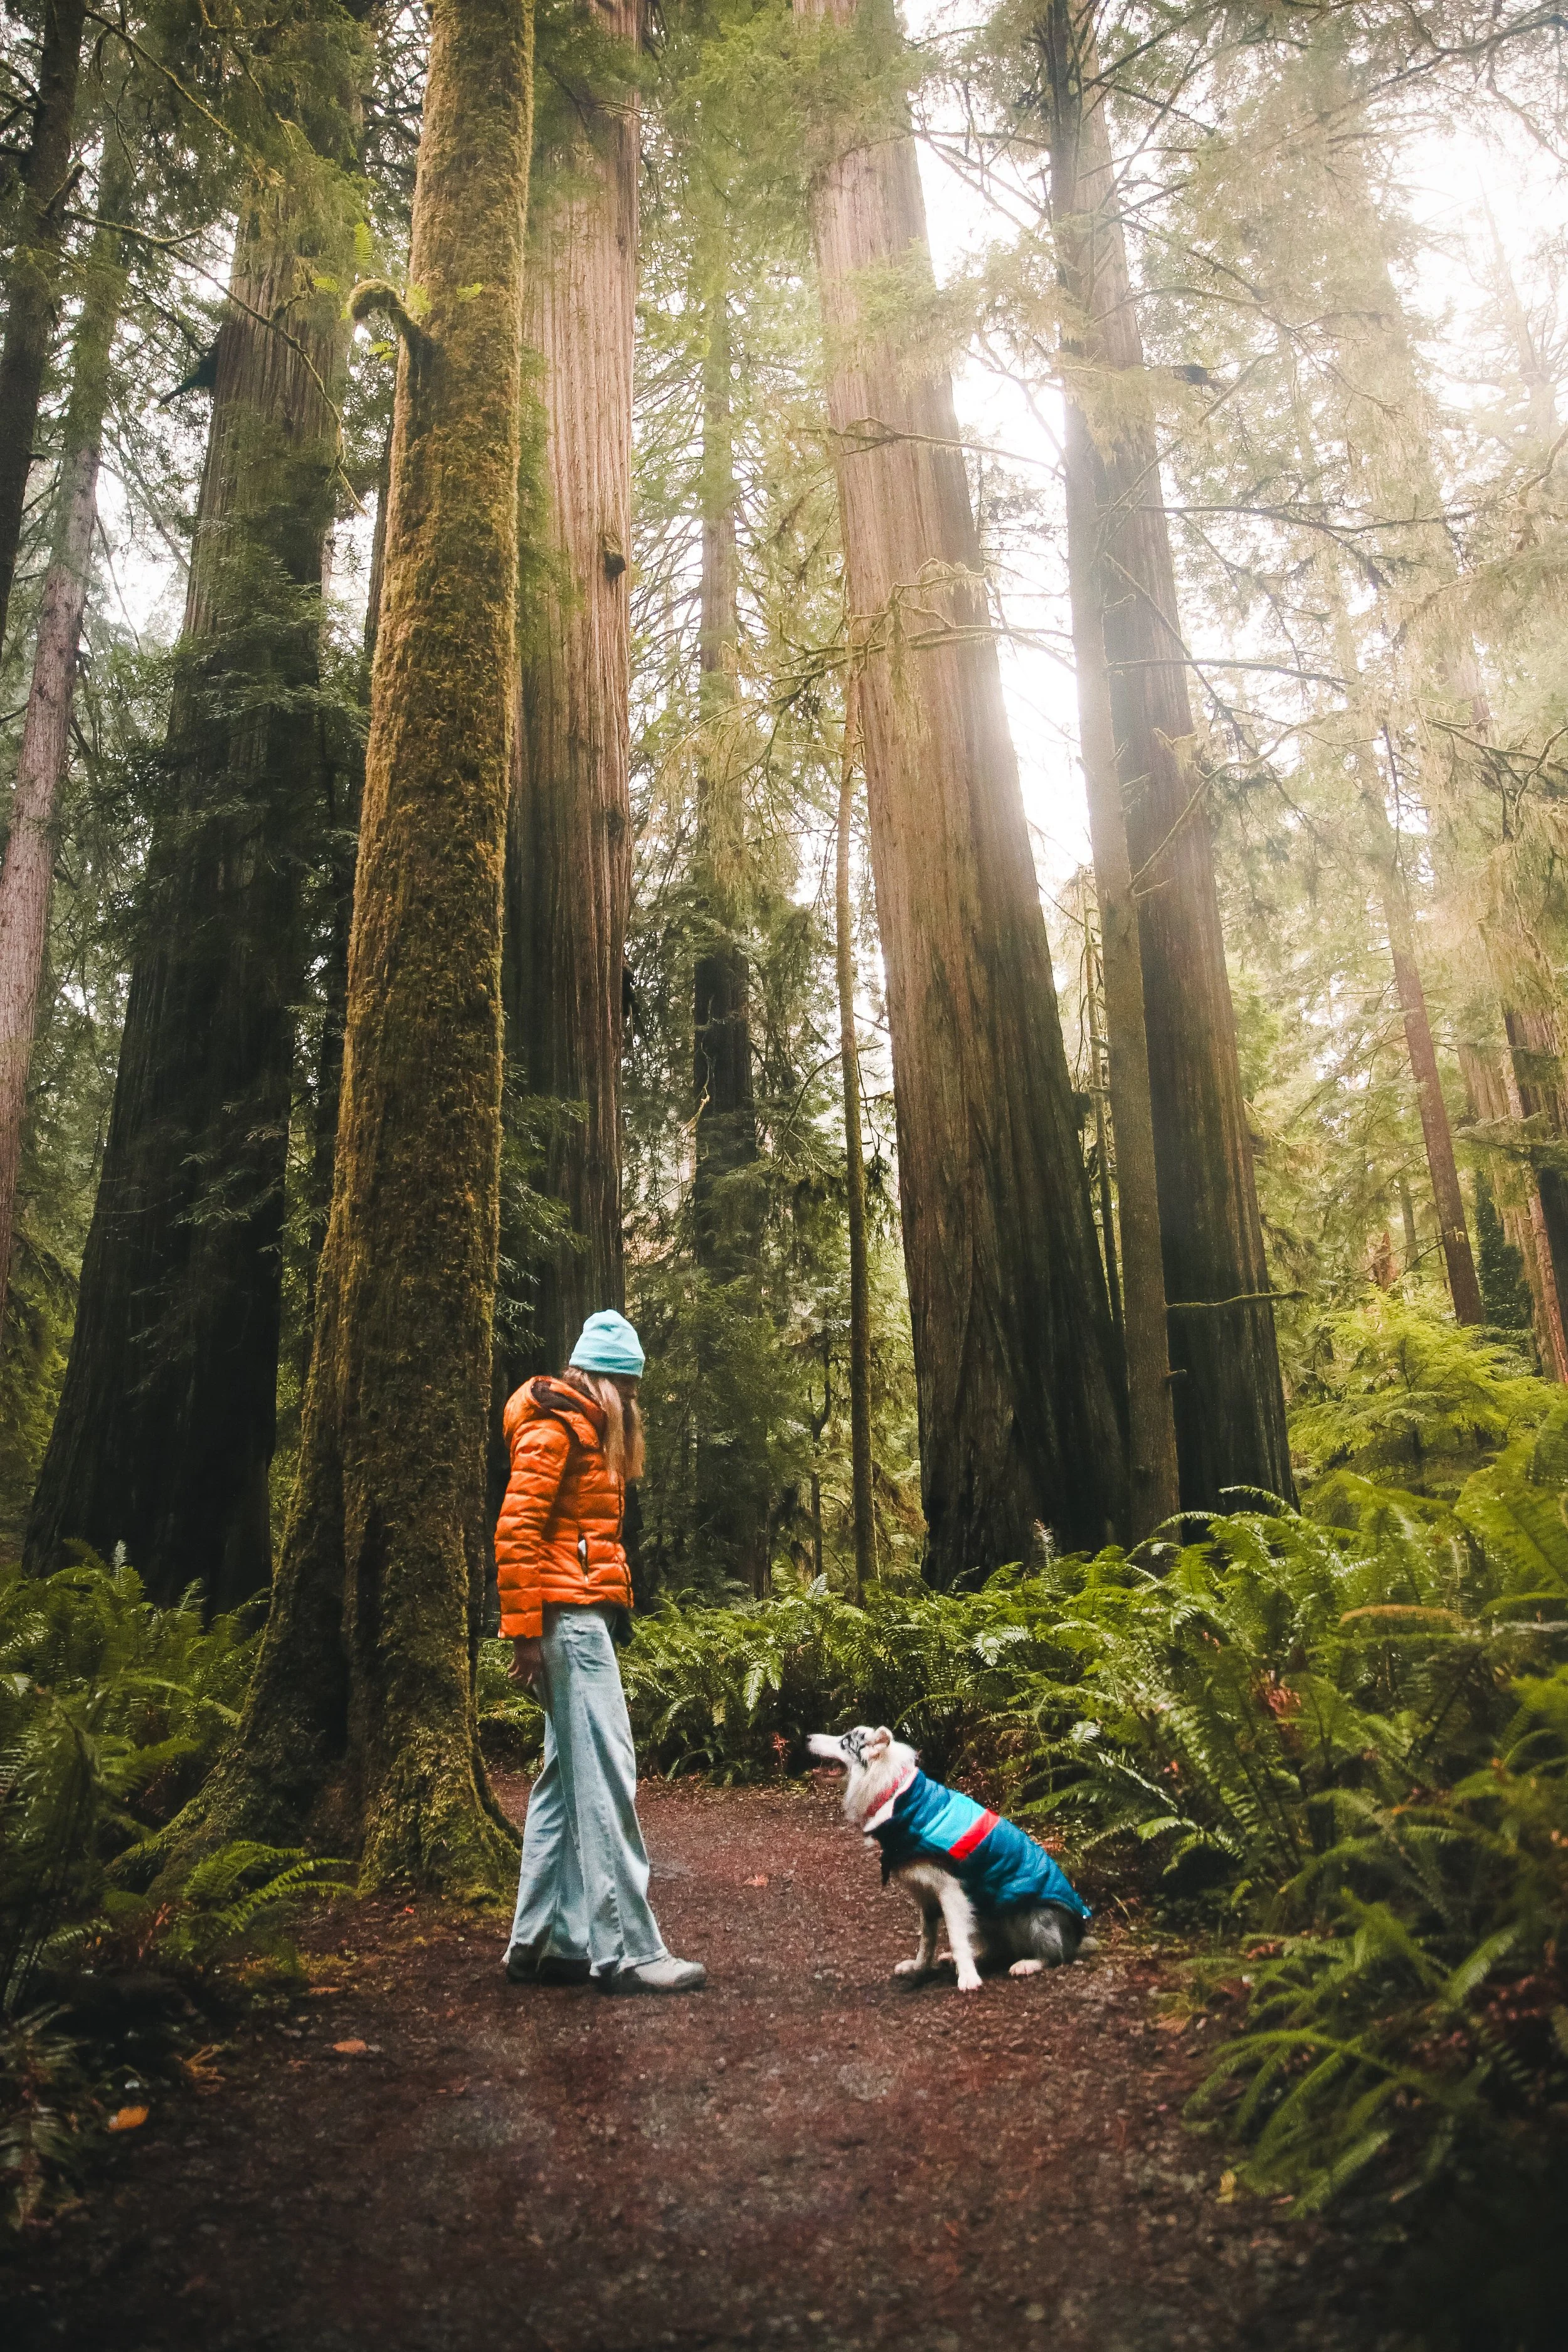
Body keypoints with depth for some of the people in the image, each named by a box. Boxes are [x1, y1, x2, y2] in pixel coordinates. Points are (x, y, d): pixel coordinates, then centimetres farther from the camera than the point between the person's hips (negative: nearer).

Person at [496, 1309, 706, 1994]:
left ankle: (542, 1940, 18)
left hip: (585, 1618, 10)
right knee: (605, 1776, -9)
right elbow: (516, 1529, -16)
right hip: (570, 1616, -10)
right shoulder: (556, 1426, -9)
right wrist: (524, 1628, -19)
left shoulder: (589, 1430, 22)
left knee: (566, 1777, 11)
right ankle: (628, 1950, -6)